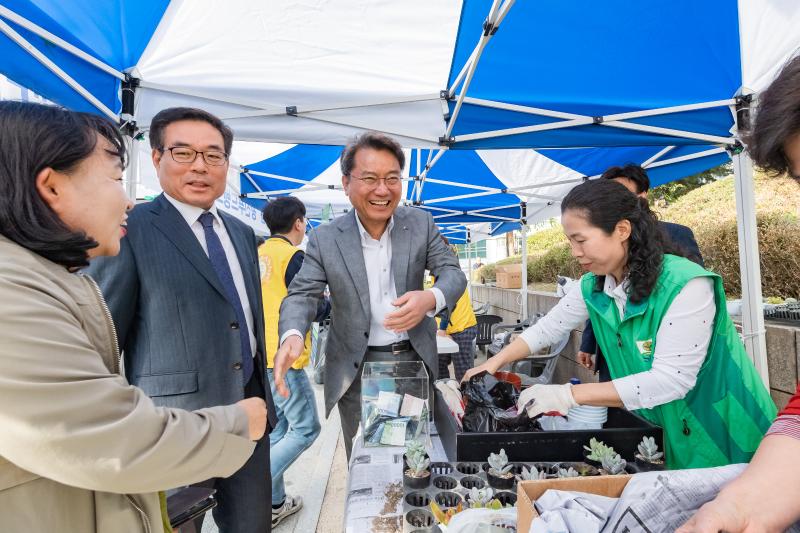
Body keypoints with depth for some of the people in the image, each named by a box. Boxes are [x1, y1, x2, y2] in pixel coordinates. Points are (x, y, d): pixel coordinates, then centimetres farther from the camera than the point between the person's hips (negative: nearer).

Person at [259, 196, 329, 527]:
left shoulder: (257, 255, 9)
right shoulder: (293, 256, -13)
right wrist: (333, 304, 5)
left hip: (259, 356, 8)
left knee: (276, 428, 19)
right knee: (306, 429, 5)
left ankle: (274, 503, 28)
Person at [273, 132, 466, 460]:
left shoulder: (421, 224, -4)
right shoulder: (325, 239, -6)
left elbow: (452, 272, -4)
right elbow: (302, 294, -7)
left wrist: (431, 298, -28)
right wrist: (292, 335, -30)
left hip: (415, 359, 2)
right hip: (356, 370, -1)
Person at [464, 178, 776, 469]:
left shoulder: (686, 286, -27)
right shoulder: (592, 287, -6)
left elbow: (671, 380, -31)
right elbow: (546, 329, 3)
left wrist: (570, 395, -32)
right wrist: (493, 365, -7)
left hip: (722, 435, -5)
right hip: (660, 430, 5)